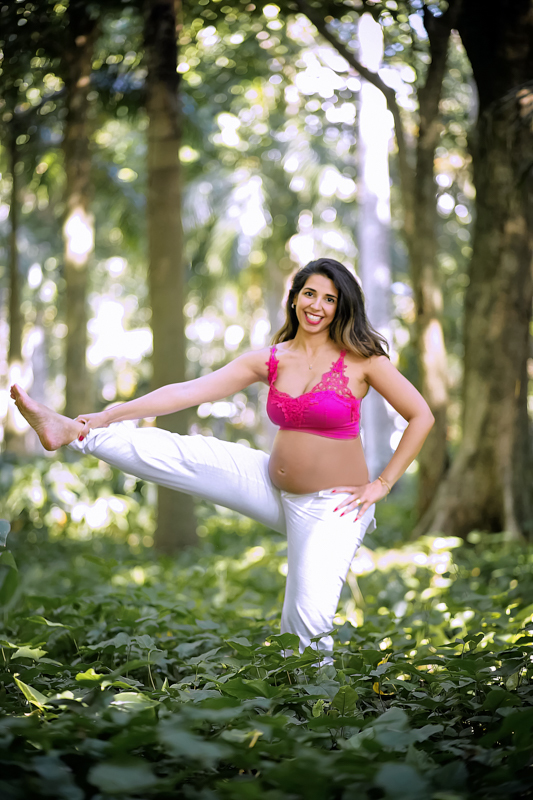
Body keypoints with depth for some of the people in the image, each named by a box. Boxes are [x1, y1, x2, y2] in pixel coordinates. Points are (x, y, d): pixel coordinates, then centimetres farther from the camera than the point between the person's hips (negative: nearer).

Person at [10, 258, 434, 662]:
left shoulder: (360, 358, -10)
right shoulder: (270, 360, 1)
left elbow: (422, 416, -9)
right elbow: (191, 391, -4)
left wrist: (382, 484, -11)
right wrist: (111, 415, -10)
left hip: (333, 507, -4)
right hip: (276, 490, 4)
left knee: (309, 620, -14)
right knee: (183, 454, -10)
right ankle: (71, 432, -9)